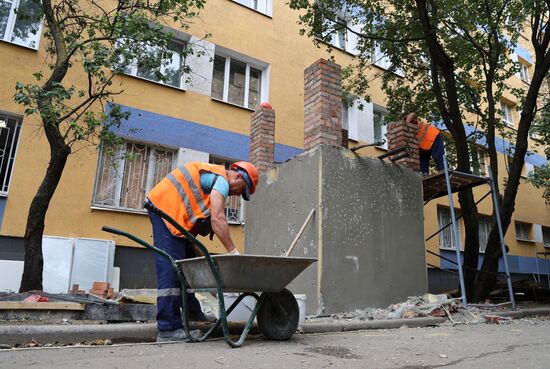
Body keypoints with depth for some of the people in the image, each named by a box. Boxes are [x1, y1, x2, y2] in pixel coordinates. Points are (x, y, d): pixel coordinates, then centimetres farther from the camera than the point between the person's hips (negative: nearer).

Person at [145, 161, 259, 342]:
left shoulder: (212, 174, 20)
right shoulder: (222, 180, -11)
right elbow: (217, 219, -23)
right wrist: (234, 252, -21)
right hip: (166, 207, -11)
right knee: (172, 269, -13)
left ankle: (192, 312, 26)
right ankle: (168, 329, -11)